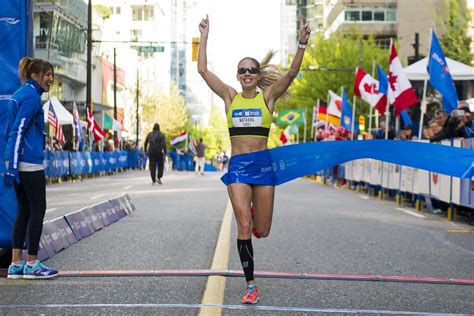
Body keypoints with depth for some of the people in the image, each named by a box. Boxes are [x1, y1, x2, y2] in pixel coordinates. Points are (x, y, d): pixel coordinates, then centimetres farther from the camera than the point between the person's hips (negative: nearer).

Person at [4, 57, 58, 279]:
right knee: (38, 210, -2)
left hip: (18, 163, 9)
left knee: (24, 211, 11)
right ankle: (32, 265, 2)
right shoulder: (31, 97, -11)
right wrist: (12, 167, -21)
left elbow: (9, 132, 20)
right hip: (29, 162, -9)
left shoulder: (18, 95, 17)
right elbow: (18, 131, -18)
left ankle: (16, 265, 11)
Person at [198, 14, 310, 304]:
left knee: (262, 231, 3)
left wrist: (302, 44, -21)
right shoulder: (230, 96, 8)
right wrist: (204, 37, 3)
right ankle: (250, 286, 1)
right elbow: (203, 70, 5)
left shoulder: (267, 97, 4)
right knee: (244, 226, -10)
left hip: (263, 164, 0)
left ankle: (255, 216, 43)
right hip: (237, 165, 0)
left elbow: (292, 73, -9)